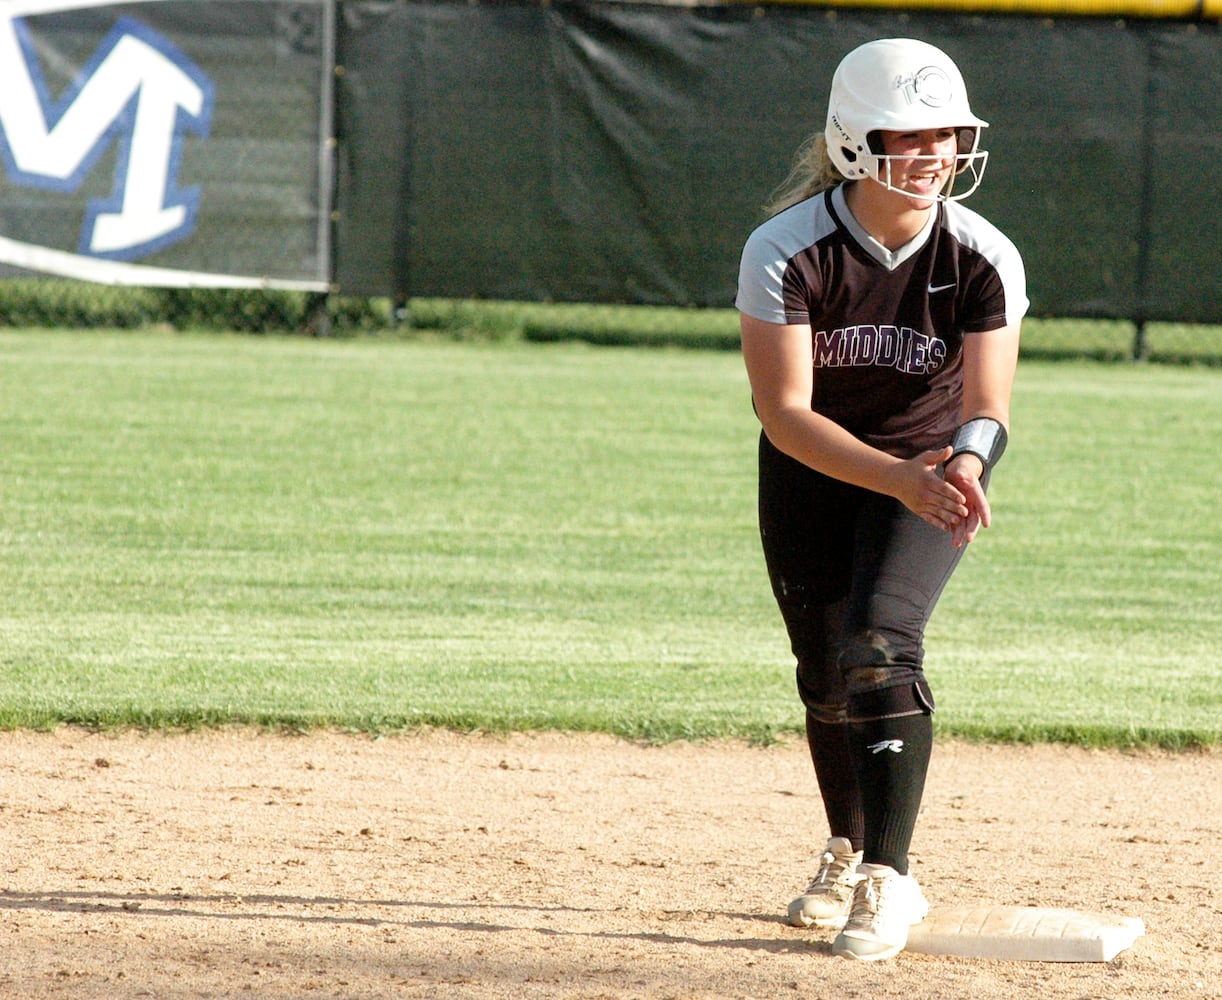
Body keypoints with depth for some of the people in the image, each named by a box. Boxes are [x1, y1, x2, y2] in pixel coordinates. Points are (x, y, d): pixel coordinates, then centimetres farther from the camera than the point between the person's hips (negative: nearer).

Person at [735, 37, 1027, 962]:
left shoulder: (985, 259, -22)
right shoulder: (785, 251, -26)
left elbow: (987, 408, -24)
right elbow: (785, 413, -29)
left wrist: (964, 463, -49)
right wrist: (900, 479, -43)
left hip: (927, 462, -1)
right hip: (813, 471, 1)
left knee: (879, 643, -23)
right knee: (826, 673, 10)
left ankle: (887, 882, -20)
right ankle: (850, 854, 36)